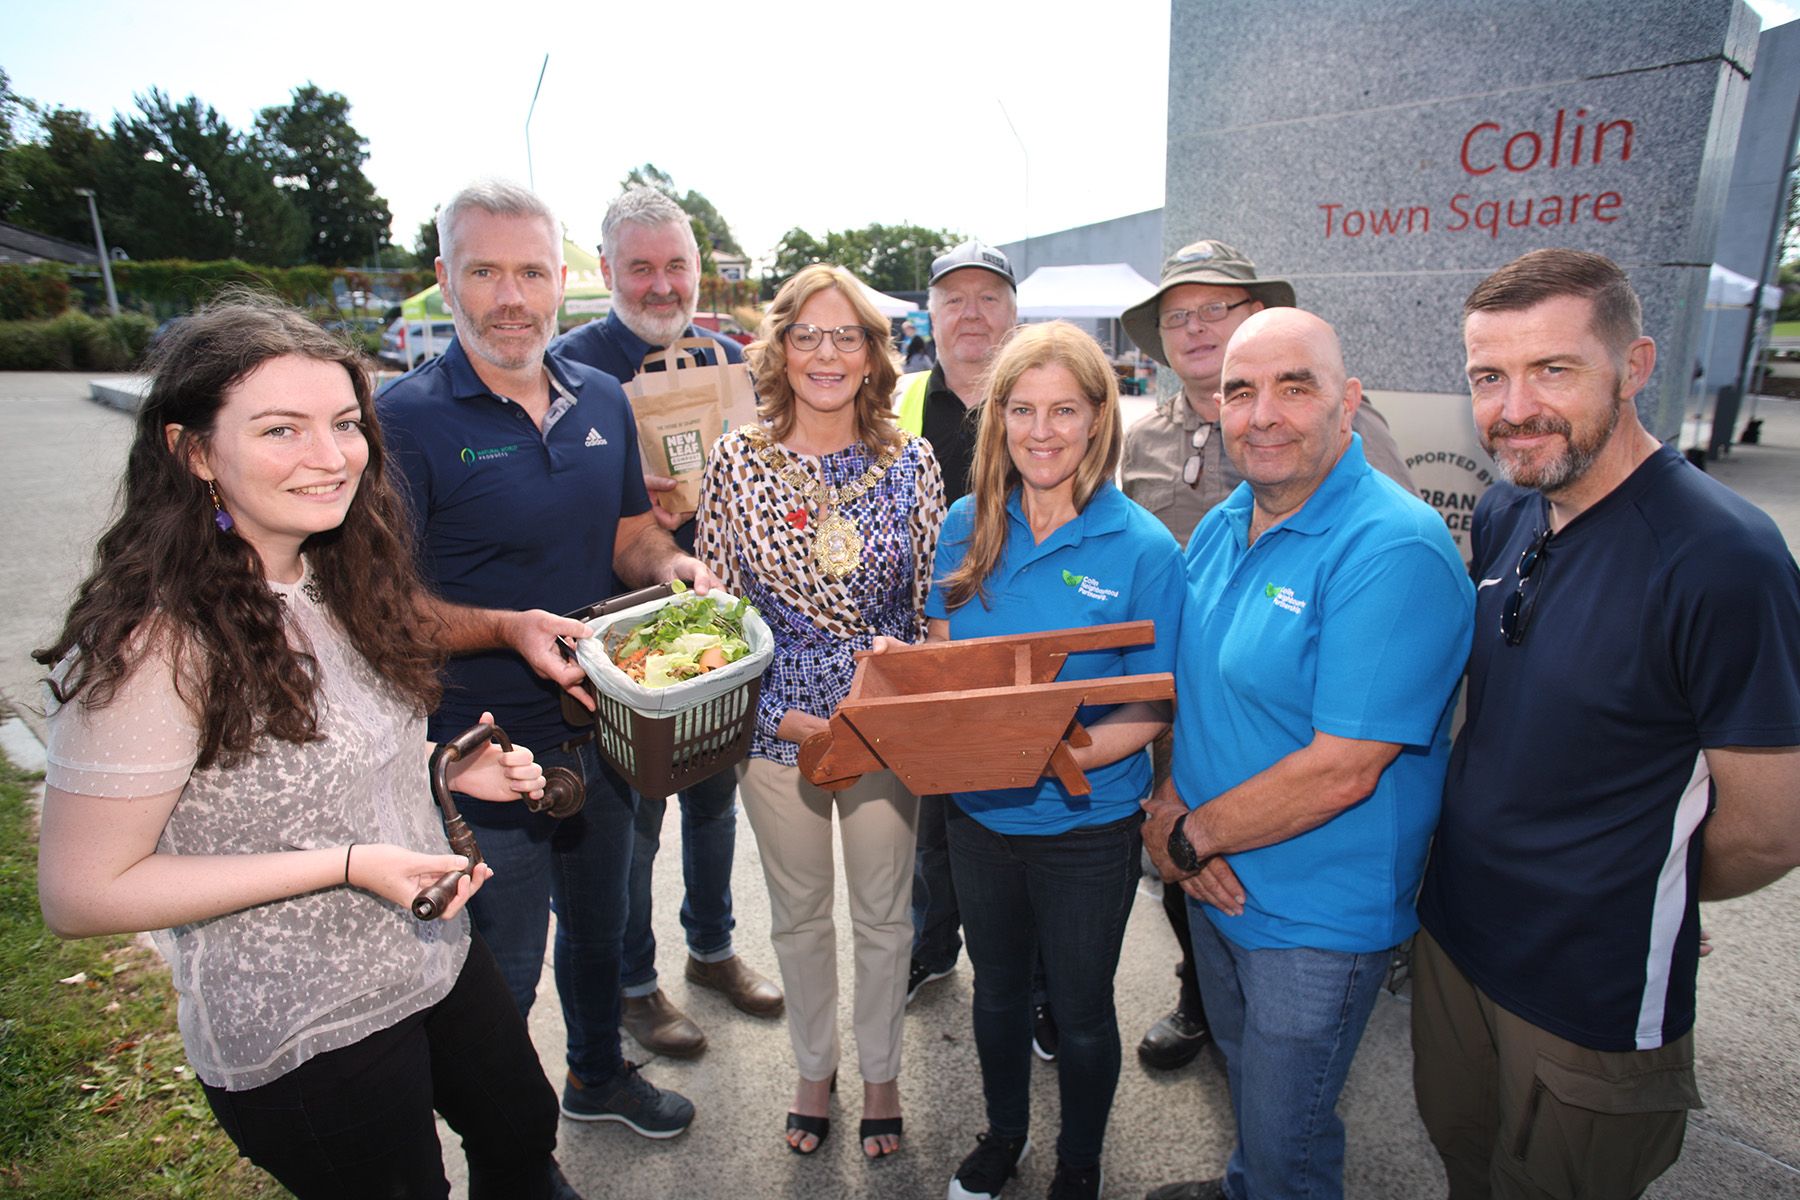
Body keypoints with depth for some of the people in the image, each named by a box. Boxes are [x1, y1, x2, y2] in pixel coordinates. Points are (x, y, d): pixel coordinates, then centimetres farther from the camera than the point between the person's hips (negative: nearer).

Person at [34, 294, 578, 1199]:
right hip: (303, 1039, -7)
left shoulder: (334, 581, -2)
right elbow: (79, 895, -22)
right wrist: (349, 866, -27)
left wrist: (446, 771, -6)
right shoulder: (157, 646, -26)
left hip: (436, 955, 7)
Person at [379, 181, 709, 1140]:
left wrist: (671, 565, -11)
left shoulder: (602, 400, 2)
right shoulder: (407, 418, -15)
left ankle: (598, 1074, 54)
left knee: (597, 923, 26)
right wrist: (509, 629, -31)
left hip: (600, 726, 6)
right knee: (501, 972, 12)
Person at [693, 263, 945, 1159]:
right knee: (798, 913, 19)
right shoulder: (736, 459, -6)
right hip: (777, 719, 0)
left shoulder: (911, 461, -4)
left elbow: (933, 601, 1)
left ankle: (880, 1074, 42)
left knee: (882, 912, 16)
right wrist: (769, 711, -10)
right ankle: (814, 1069, 44)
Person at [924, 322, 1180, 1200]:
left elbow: (1151, 708, -14)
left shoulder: (1144, 549, -16)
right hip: (977, 810, 4)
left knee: (1080, 1010, 18)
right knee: (997, 987, 25)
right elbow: (936, 651, 5)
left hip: (1086, 823, -3)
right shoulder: (968, 525, -5)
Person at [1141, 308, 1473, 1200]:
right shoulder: (1222, 525, 0)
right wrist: (1168, 804, -8)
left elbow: (1342, 769, -28)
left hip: (1316, 918, -7)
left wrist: (1192, 835, -17)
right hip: (1217, 882, 7)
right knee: (1243, 1073, 31)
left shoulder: (1395, 551, -25)